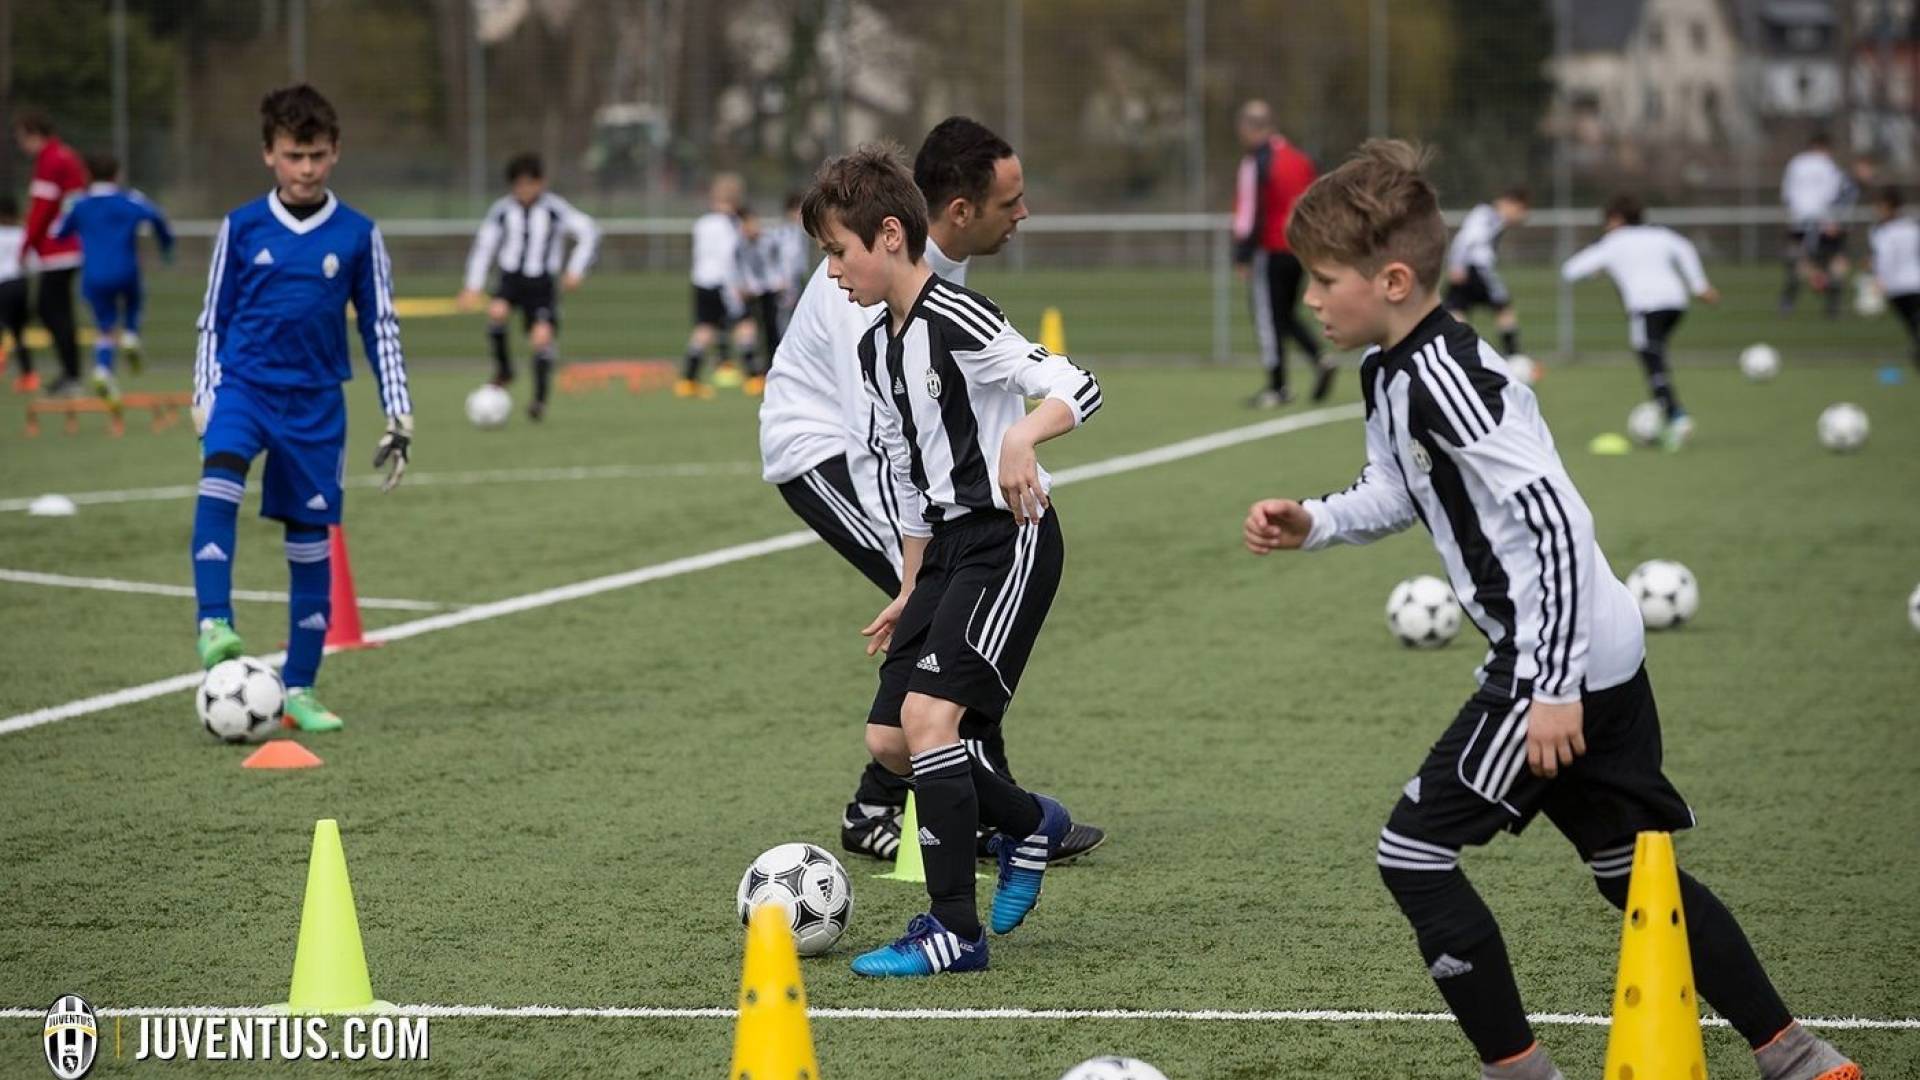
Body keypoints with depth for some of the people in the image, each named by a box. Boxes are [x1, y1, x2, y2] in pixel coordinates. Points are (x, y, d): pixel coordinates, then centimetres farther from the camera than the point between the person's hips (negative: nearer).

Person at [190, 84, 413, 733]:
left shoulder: (357, 235, 1)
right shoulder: (242, 228, 1)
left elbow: (380, 328, 7)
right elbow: (213, 320, 9)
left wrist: (399, 420, 3)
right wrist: (205, 400, 4)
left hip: (316, 401, 1)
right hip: (245, 383, -1)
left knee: (311, 539, 3)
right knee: (219, 476, -31)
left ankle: (299, 690, 14)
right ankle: (214, 626, -36)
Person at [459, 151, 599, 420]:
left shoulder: (555, 209, -4)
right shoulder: (502, 209, 3)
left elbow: (589, 233, -2)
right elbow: (483, 246, 10)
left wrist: (576, 270, -11)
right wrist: (472, 287, 5)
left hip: (541, 282, -2)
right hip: (510, 278, 2)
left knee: (543, 337, -17)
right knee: (497, 312, -29)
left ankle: (540, 400, -6)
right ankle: (503, 370, -7)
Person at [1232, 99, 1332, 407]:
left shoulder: (1255, 164, -13)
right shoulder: (1300, 158, 11)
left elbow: (1249, 214, -16)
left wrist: (1243, 257, -12)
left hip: (1272, 251, -7)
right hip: (1300, 250, 7)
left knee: (1269, 319, 1)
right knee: (1287, 315, 19)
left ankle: (1277, 387, 2)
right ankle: (1320, 360, -1)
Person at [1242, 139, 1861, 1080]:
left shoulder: (1445, 381, -22)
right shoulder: (1388, 374, 8)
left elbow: (1558, 523, -26)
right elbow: (1398, 494, 25)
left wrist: (1553, 688, -25)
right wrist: (1313, 525, 6)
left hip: (1565, 664, -10)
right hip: (1605, 656, 10)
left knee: (1414, 852, -4)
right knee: (1629, 867, 17)